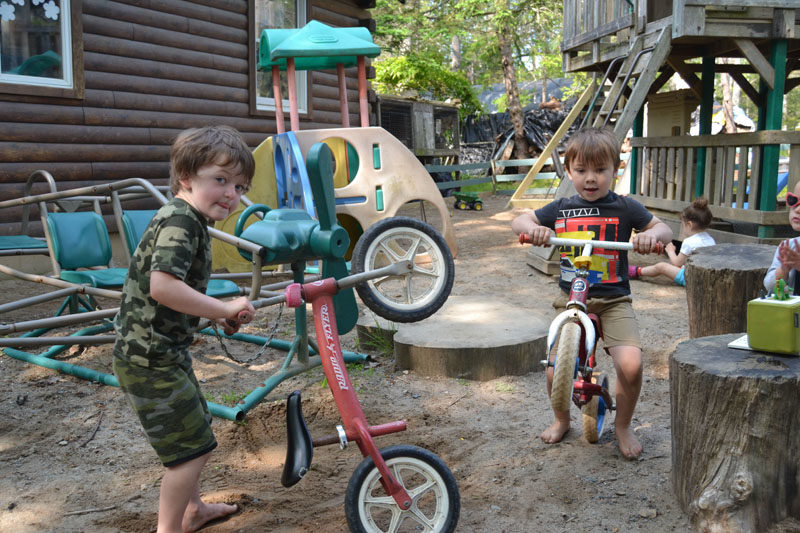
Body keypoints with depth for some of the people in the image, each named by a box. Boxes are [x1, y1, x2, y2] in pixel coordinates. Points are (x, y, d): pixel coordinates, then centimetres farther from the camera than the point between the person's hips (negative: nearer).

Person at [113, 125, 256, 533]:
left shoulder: (187, 220, 11)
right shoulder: (180, 220, -21)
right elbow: (163, 287, -34)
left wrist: (213, 313, 10)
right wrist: (224, 308, -25)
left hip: (165, 351, 11)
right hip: (149, 359, -11)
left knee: (193, 428, 25)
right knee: (193, 446, -3)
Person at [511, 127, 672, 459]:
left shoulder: (624, 208, 0)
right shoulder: (560, 209, 5)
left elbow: (664, 229, 6)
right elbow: (519, 221, 11)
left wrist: (652, 235, -18)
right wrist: (532, 228, -14)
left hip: (614, 300, -1)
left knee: (630, 365, -19)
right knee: (556, 371, -7)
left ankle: (623, 426, 11)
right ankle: (561, 419, 27)